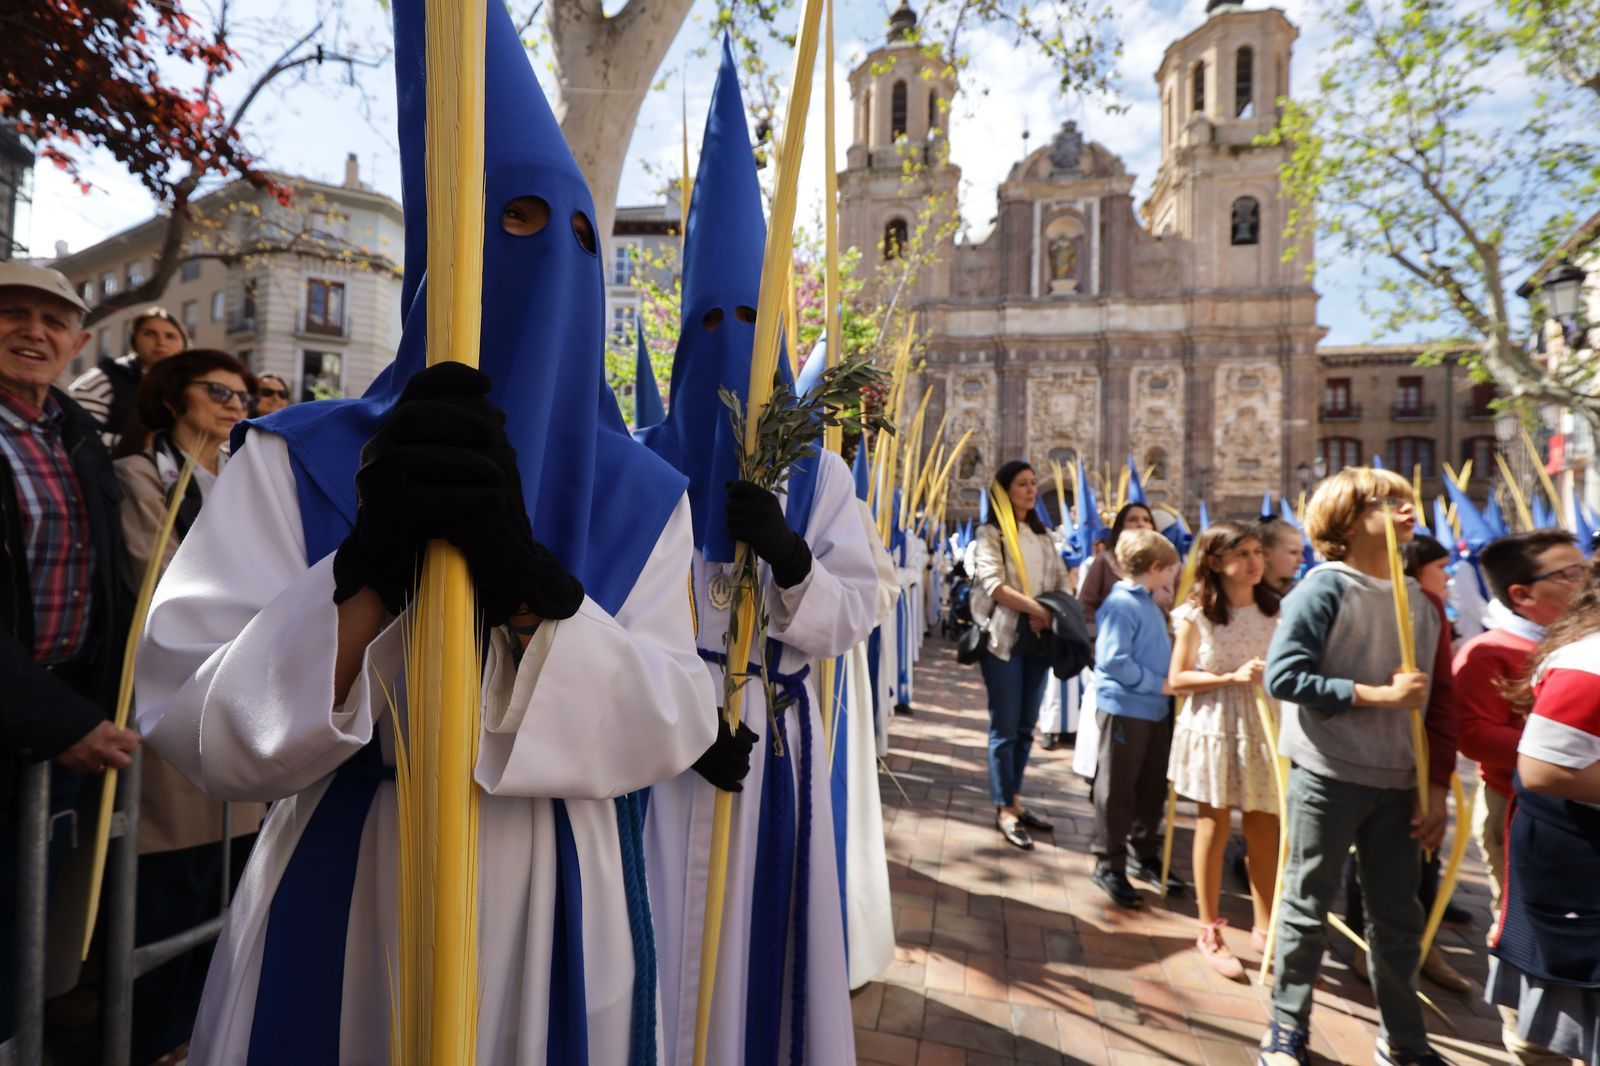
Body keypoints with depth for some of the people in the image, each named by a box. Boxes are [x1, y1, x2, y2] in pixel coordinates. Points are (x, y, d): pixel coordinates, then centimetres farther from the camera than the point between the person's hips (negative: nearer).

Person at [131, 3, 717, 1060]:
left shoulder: (644, 497, -4)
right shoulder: (296, 461, -5)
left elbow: (673, 720, -13)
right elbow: (200, 733, -11)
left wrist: (527, 587, -29)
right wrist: (369, 570, -28)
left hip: (564, 921, 1)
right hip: (341, 923, 0)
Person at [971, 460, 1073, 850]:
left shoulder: (1043, 535, 17)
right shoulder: (990, 533, -2)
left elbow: (1060, 582, 11)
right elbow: (993, 583, -14)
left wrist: (1048, 614, -8)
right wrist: (1036, 608, -20)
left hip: (1039, 637, 6)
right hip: (1004, 636, -6)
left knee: (1026, 726, 11)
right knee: (1005, 726, -2)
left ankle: (1014, 799, 22)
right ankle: (1004, 809, 7)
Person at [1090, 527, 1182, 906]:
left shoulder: (1149, 604, 10)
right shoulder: (1121, 605, -18)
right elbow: (1114, 661, -24)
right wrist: (1159, 684, -18)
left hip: (1156, 709, 9)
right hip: (1124, 708, -9)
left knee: (1152, 788, 18)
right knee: (1117, 790, 3)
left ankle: (1145, 856, 34)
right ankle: (1109, 864, 17)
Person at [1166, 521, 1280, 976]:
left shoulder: (1273, 610, 3)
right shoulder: (1196, 615, -8)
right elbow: (1177, 681, -9)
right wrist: (1233, 677, -18)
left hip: (1264, 727, 4)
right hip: (1214, 728, -3)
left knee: (1265, 831, 10)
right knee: (1215, 827, 7)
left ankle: (1264, 928, 29)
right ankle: (1209, 933, 21)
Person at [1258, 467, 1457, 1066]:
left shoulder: (1423, 603, 7)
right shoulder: (1325, 588, -11)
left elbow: (1438, 705, 10)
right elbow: (1282, 676, -19)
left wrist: (1437, 788, 6)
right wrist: (1379, 695, -19)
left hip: (1398, 786, 5)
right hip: (1328, 779, -5)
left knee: (1399, 919, 16)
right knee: (1307, 910, 8)